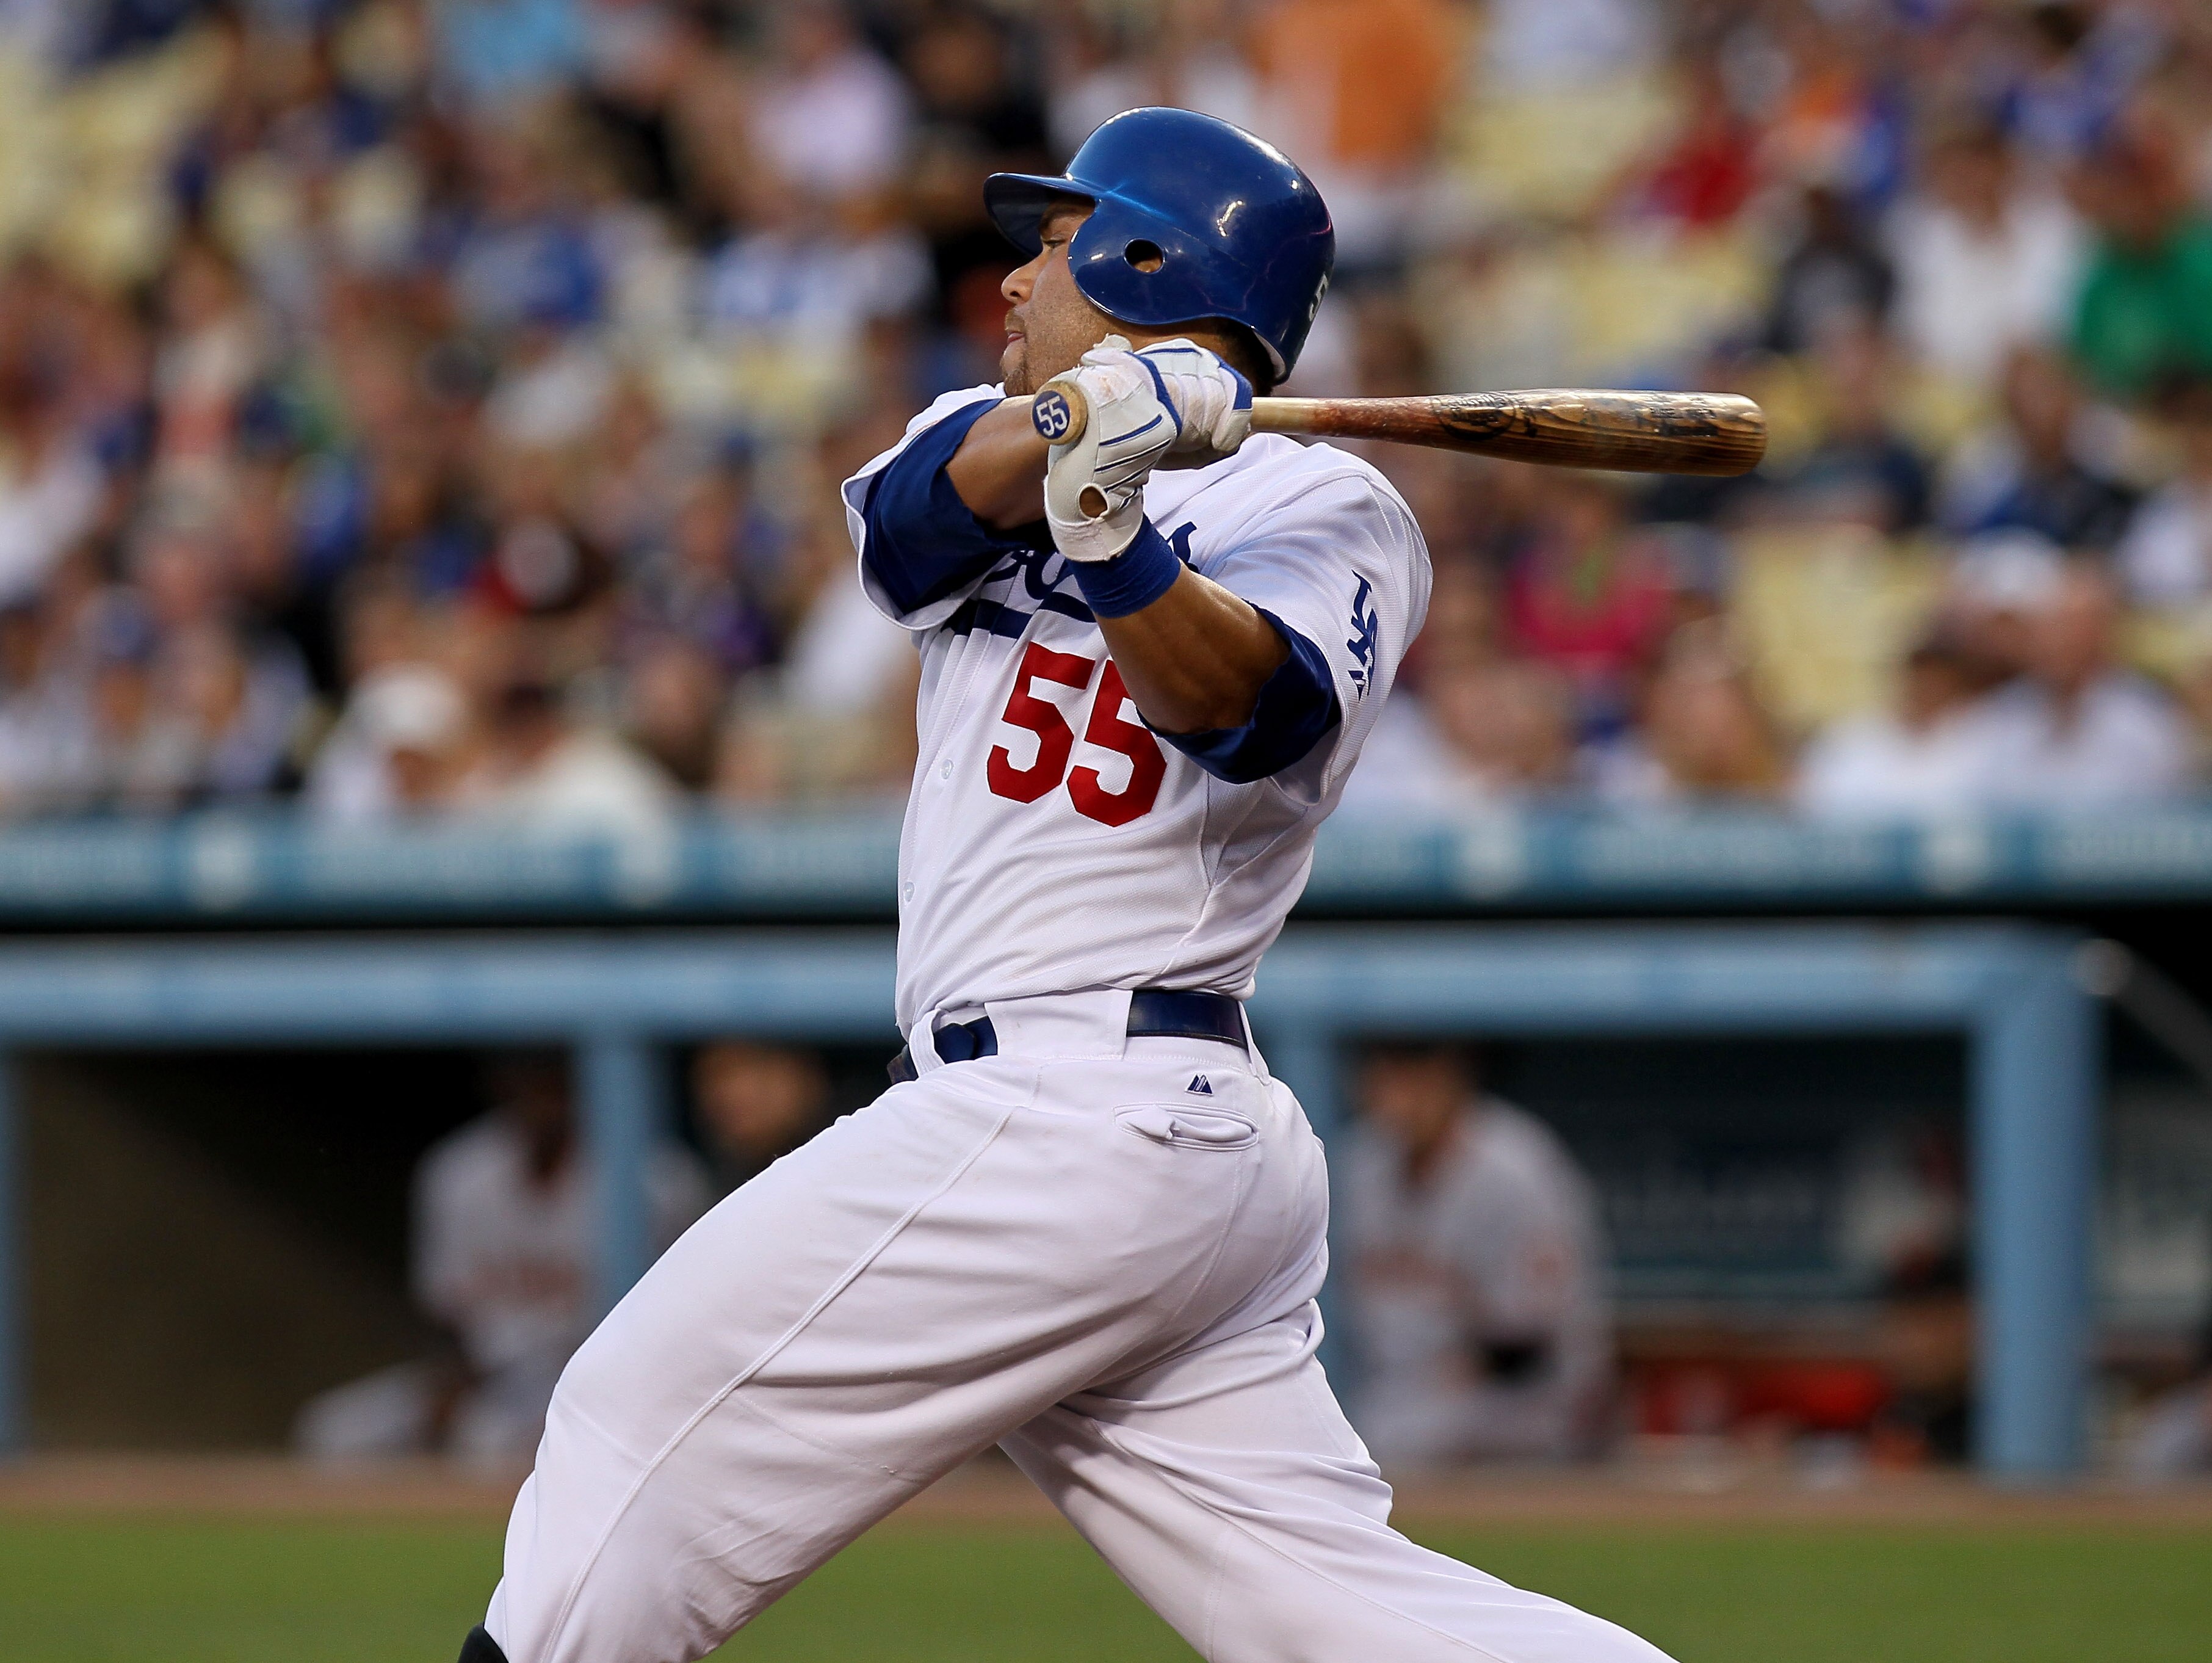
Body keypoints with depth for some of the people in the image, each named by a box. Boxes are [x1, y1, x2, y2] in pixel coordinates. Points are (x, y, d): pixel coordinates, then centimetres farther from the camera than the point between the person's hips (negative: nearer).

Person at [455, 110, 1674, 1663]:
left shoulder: (1323, 510, -1)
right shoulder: (999, 434, 20)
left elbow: (1244, 705, -22)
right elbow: (911, 516, -4)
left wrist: (1114, 538, -40)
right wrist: (1075, 432, -24)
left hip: (1080, 1119, -7)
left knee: (642, 1429, -5)